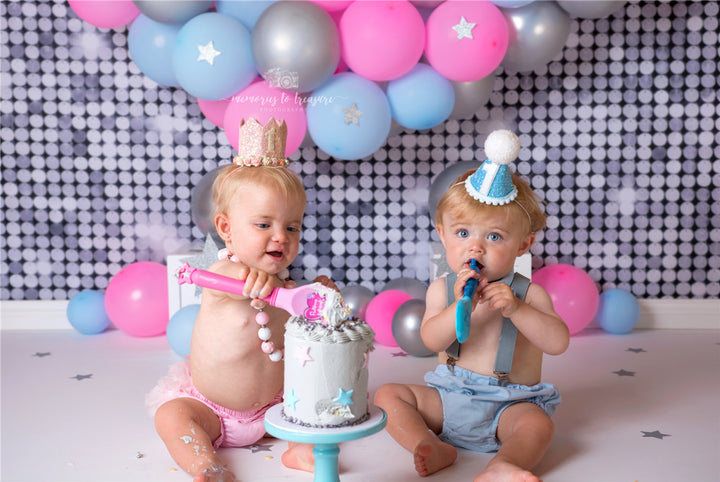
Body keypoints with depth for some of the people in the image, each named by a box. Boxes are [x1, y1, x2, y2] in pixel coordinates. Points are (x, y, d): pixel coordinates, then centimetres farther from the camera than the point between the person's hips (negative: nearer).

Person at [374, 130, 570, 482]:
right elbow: (431, 340, -14)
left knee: (538, 424, -30)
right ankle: (434, 448, -27)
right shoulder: (443, 289, 1)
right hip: (447, 399, 3)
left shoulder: (529, 294, -4)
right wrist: (461, 304, -31)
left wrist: (514, 308, -29)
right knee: (388, 394, -11)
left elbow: (558, 342, -16)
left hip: (508, 405, -2)